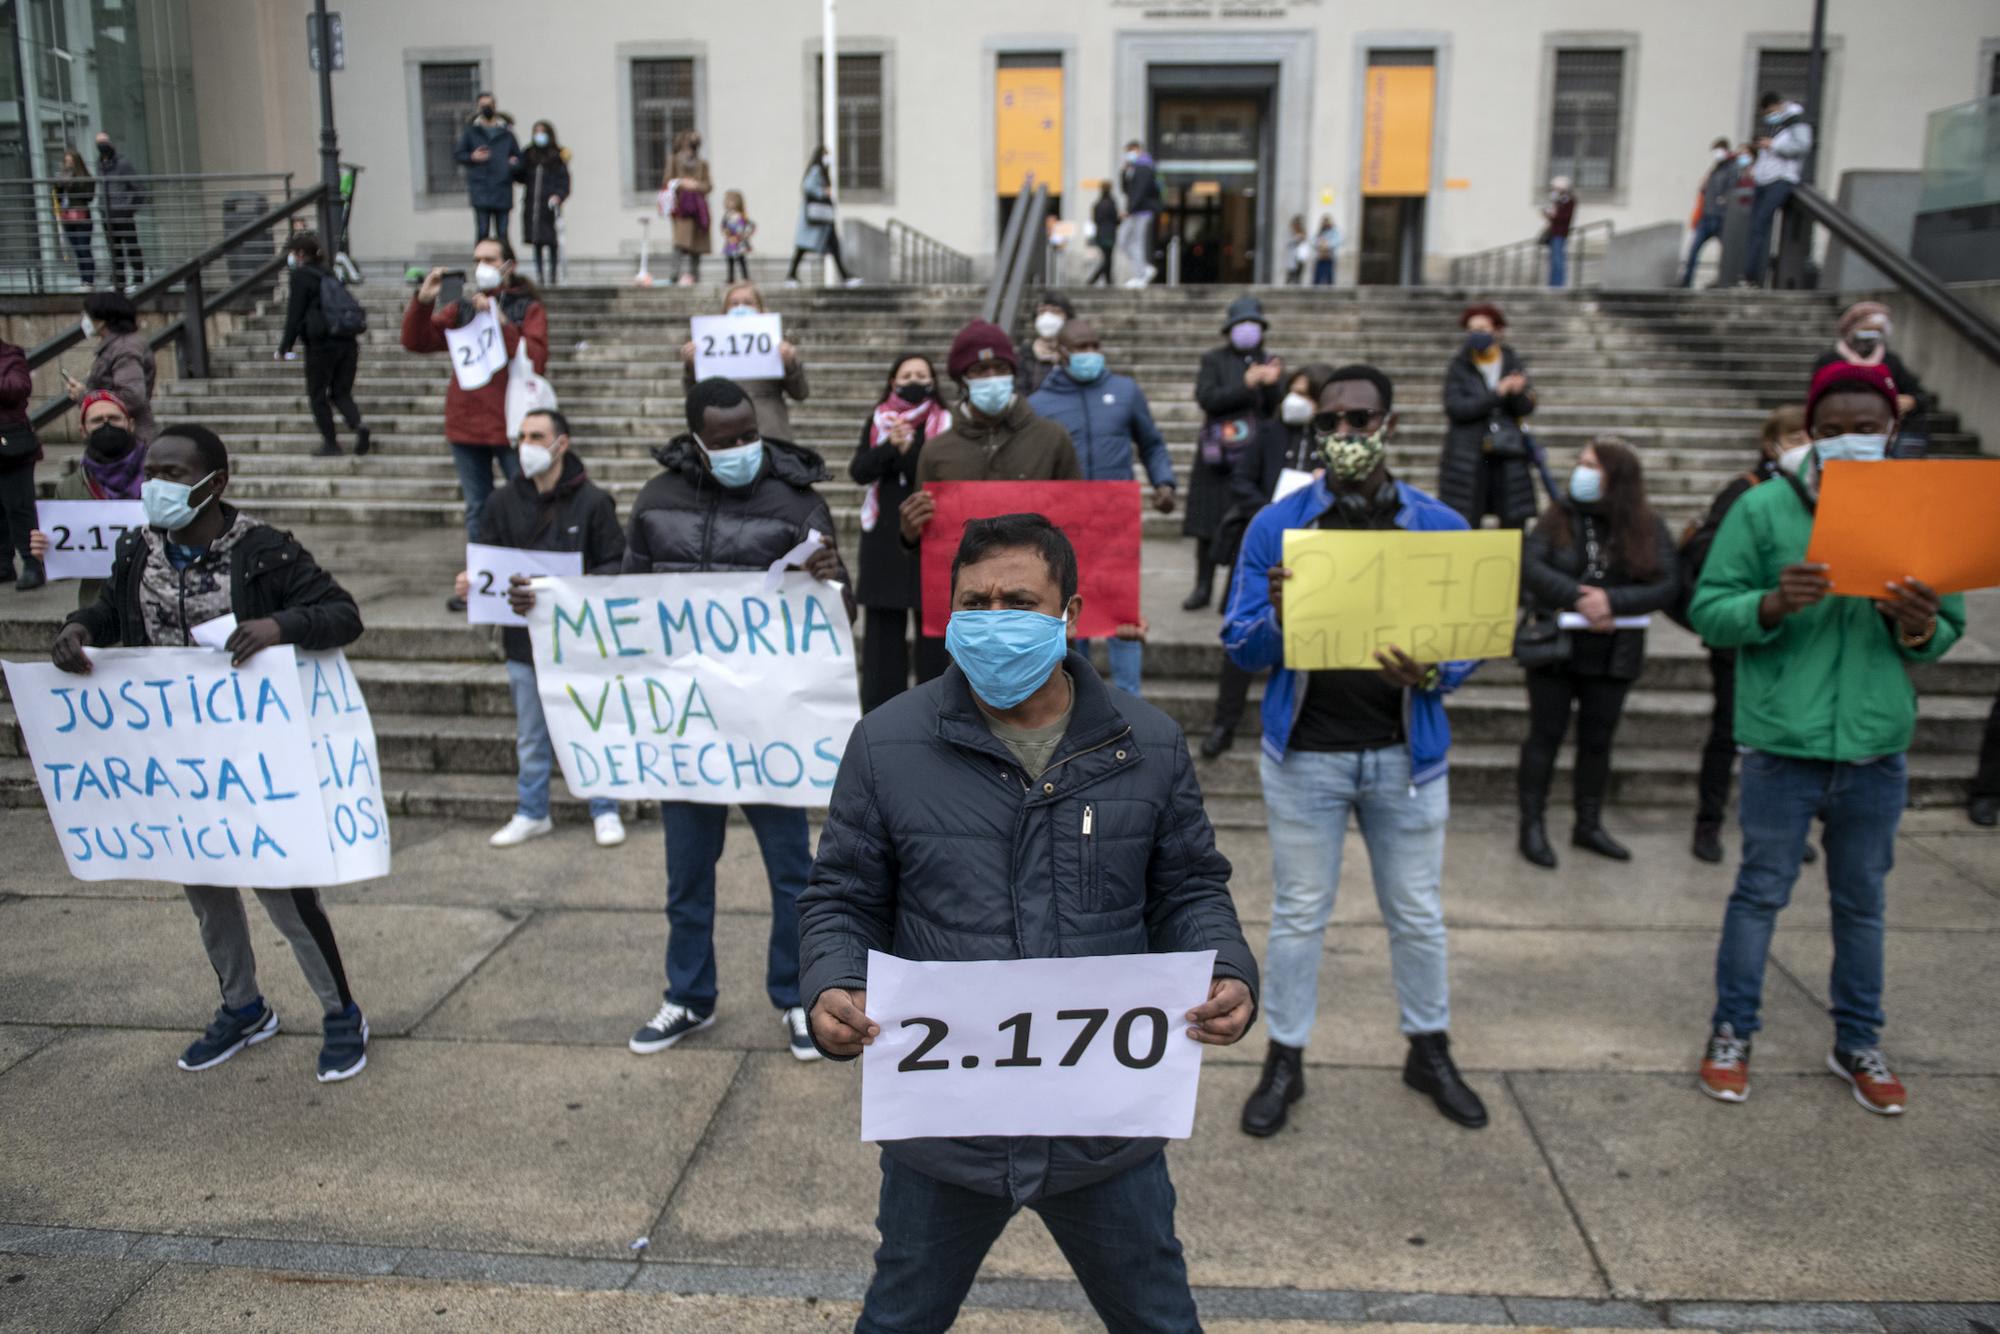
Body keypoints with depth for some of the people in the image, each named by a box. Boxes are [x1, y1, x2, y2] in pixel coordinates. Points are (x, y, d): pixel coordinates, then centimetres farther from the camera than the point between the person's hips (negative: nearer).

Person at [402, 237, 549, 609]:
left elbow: (536, 361, -13)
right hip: (466, 424, 5)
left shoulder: (528, 308, 1)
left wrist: (501, 324, -21)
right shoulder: (463, 308, 13)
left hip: (511, 425, -5)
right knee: (477, 509, 13)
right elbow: (416, 342, 7)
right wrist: (422, 301, -7)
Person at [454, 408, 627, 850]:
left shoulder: (593, 500, -8)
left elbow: (616, 565, -5)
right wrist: (471, 581, -14)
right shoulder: (503, 501, 1)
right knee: (530, 736, 16)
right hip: (524, 637, 3)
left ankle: (605, 811, 23)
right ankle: (532, 813, 31)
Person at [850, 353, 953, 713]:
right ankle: (880, 705, 10)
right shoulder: (877, 421, 11)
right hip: (885, 535, 2)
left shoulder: (945, 422, 3)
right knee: (883, 621, 3)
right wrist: (889, 446, -14)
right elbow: (858, 470, 1)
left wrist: (909, 448, -19)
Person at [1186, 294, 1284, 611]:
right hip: (1216, 455, -1)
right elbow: (1207, 398, -8)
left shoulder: (1271, 363, 11)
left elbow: (1276, 409, 5)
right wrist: (1246, 384, -15)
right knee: (1207, 526, 2)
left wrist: (1271, 384, -14)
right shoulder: (1213, 360, 6)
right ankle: (1203, 587, 13)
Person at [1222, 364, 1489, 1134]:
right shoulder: (1277, 524, -3)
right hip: (1305, 752, -1)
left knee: (1418, 913, 15)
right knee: (1298, 914, 10)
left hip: (1406, 754, 2)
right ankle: (1285, 1060, 27)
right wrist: (1279, 620, -26)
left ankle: (1429, 1051, 36)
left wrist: (1428, 675, -19)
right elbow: (1239, 644, -4)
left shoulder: (1439, 527, 0)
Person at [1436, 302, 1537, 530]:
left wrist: (1518, 392, -21)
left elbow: (1526, 408, 1)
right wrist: (1496, 394, -17)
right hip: (1468, 457, -2)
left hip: (1508, 454, 3)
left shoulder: (1512, 361, 7)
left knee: (1515, 522, 3)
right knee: (1465, 524, -3)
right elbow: (1454, 408, -12)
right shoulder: (1459, 366, 0)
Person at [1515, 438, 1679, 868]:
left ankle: (1589, 825, 26)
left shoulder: (1649, 528, -2)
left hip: (1612, 654, 1)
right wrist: (1579, 599, -26)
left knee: (1597, 741, 12)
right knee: (1545, 736, 5)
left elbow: (1667, 587, -11)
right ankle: (1531, 825, 14)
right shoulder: (1557, 517, -3)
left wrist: (1611, 601, -25)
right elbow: (1530, 567, -15)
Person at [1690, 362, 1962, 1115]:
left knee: (1863, 901, 15)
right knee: (1761, 892, 8)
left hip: (1878, 747, 3)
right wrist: (1773, 605, -25)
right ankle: (1731, 1034, 23)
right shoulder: (1764, 509, -5)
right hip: (1783, 743, -3)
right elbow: (1708, 612, -7)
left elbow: (1950, 630, 8)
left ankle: (1858, 1044, 31)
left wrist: (1921, 628, -15)